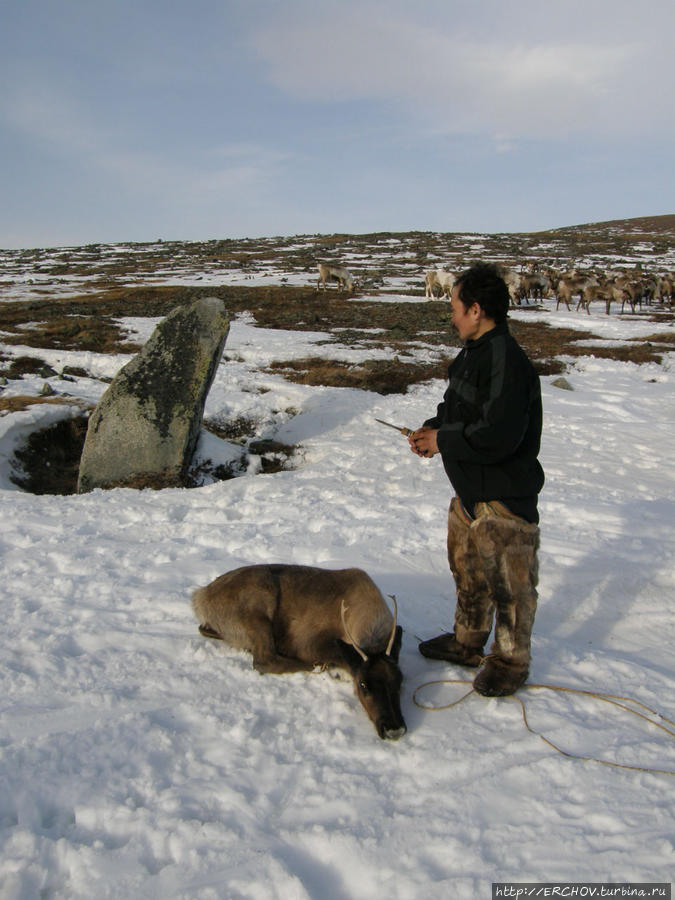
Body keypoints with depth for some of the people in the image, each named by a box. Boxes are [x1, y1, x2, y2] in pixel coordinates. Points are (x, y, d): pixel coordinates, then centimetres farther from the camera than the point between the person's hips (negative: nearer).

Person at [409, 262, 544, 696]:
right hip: (469, 490, 10)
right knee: (468, 571, 23)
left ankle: (511, 661, 27)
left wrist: (443, 441, -19)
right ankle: (468, 642, 42)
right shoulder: (474, 352, 8)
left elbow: (496, 436, -31)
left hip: (504, 497, -10)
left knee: (508, 583, 8)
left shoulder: (507, 361, -24)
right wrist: (434, 428, 0)